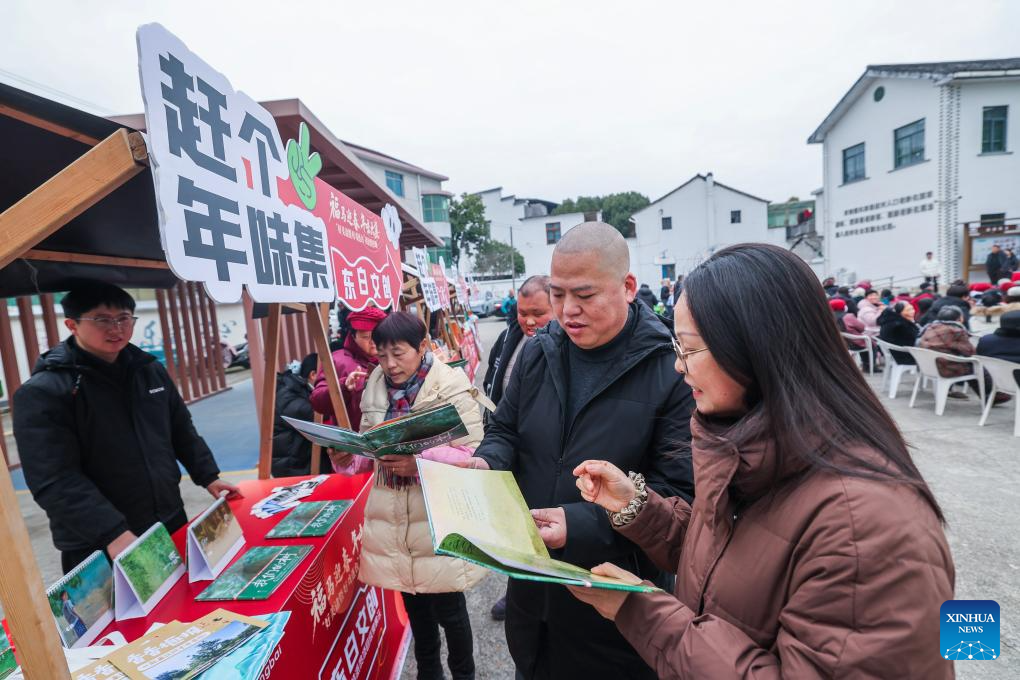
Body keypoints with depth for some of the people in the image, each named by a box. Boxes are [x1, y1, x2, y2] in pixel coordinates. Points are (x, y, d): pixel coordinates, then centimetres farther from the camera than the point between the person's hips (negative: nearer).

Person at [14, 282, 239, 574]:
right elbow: (56, 481, -20)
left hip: (170, 525, 6)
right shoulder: (42, 392, -13)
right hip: (96, 551, -5)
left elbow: (182, 432, 13)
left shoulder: (150, 370, 5)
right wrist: (114, 534, -27)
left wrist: (208, 477, 6)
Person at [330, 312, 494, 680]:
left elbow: (471, 453, -17)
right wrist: (348, 458, -10)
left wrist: (419, 461, -30)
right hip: (393, 518, 5)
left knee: (448, 608, 12)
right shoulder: (375, 387, 4)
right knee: (414, 605, 23)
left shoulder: (452, 387, -14)